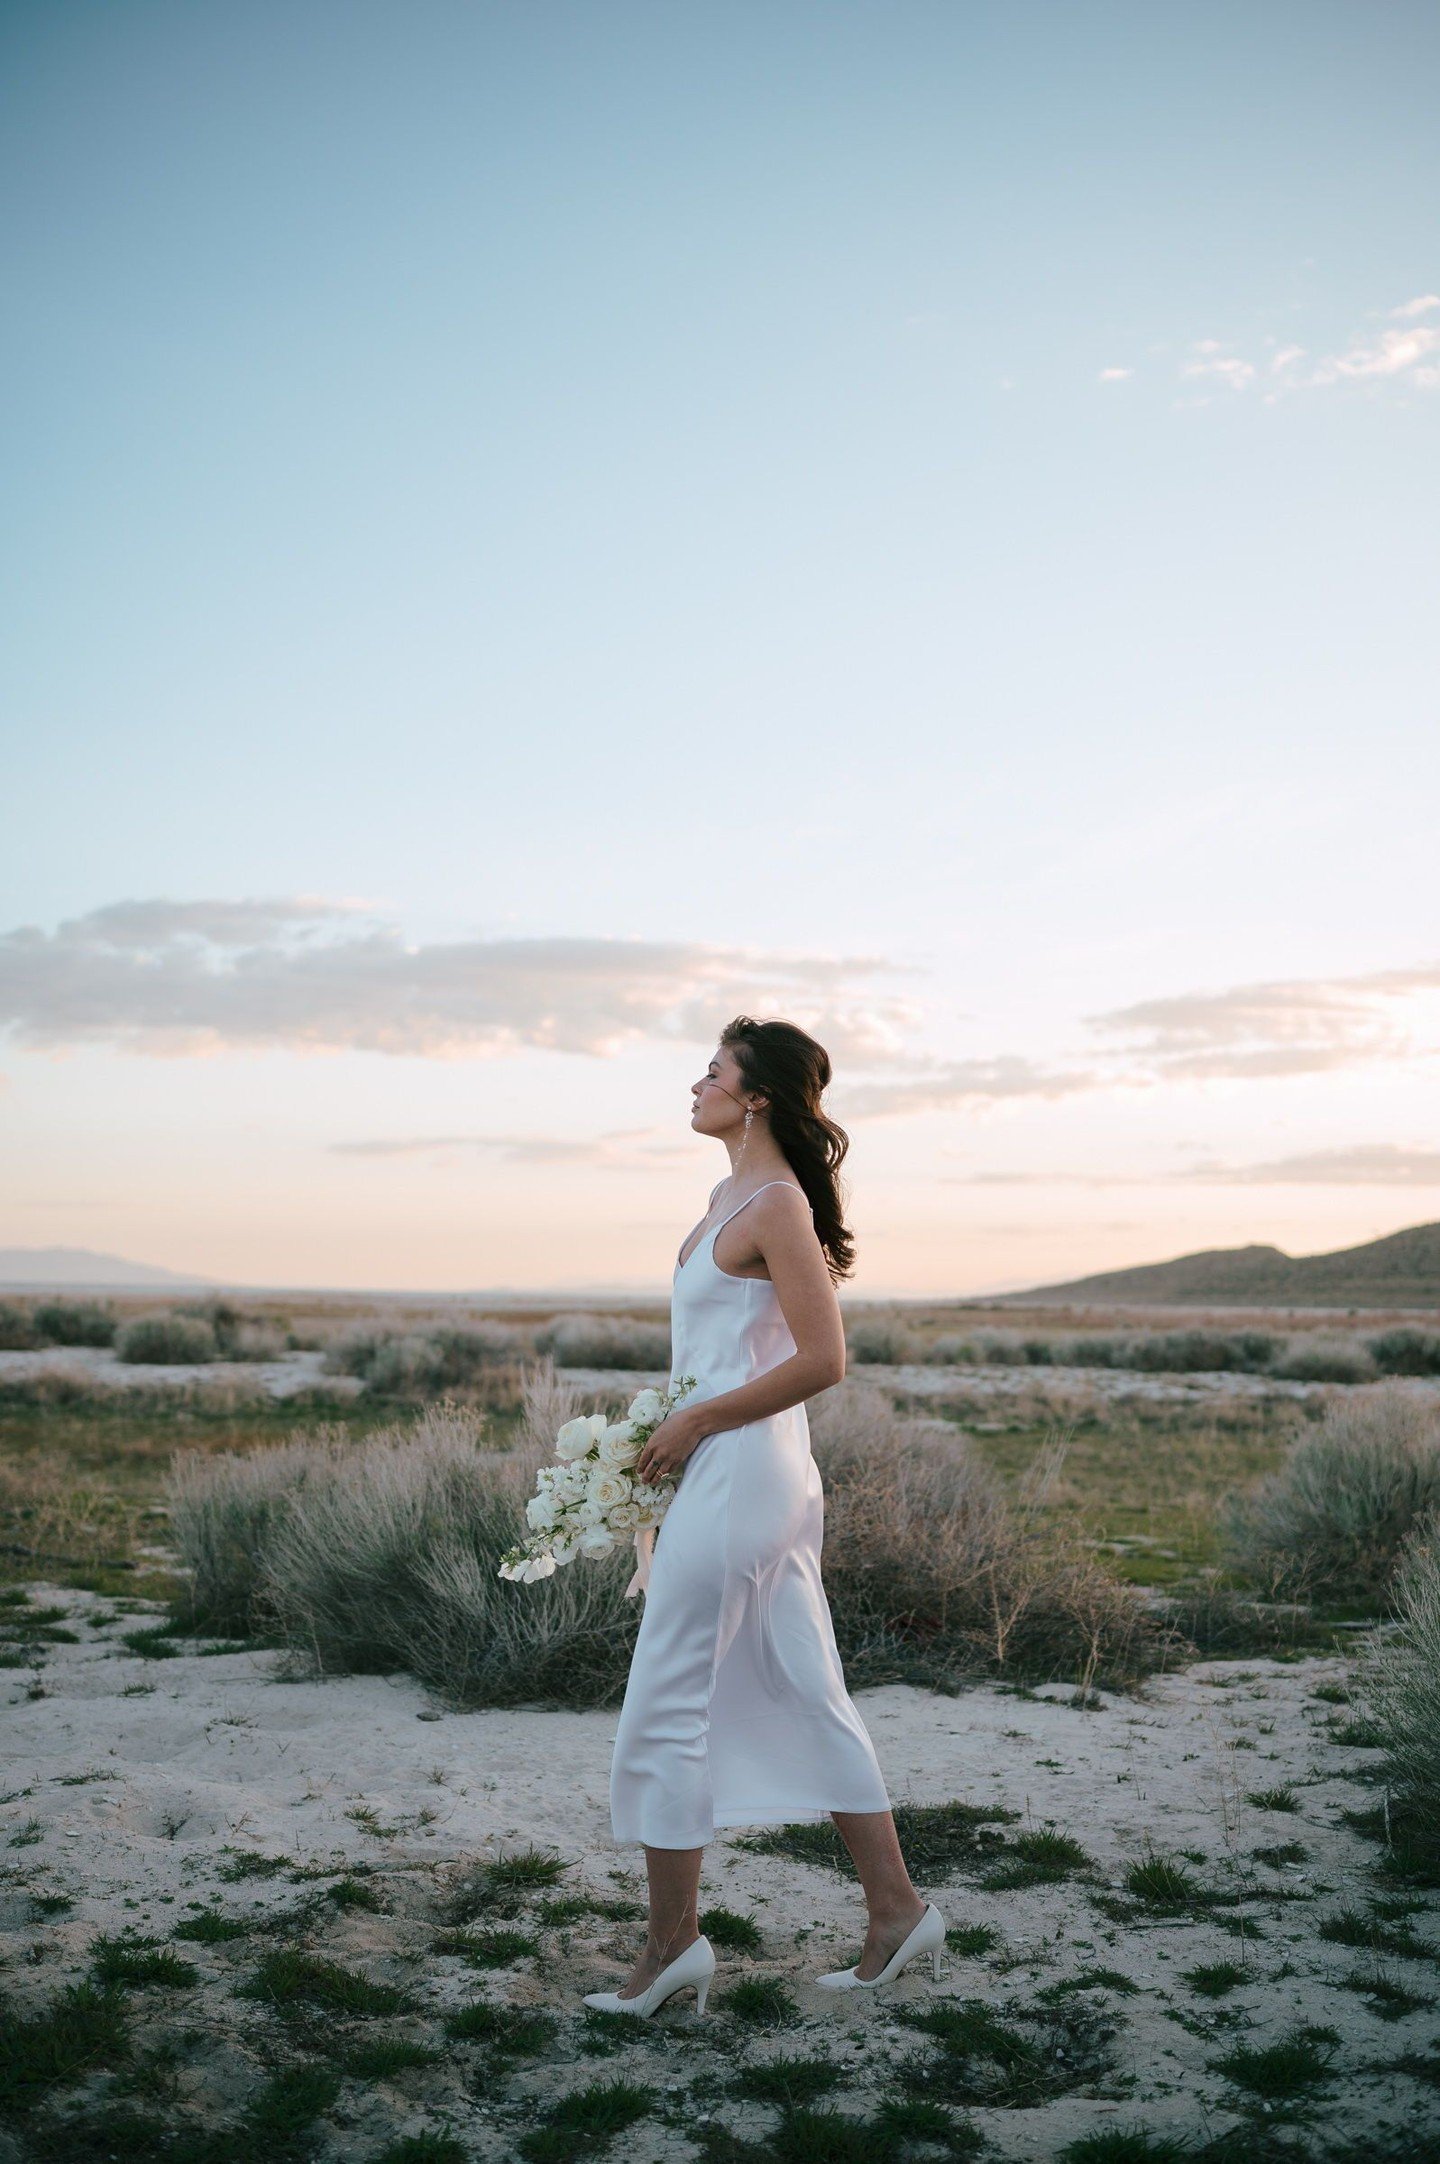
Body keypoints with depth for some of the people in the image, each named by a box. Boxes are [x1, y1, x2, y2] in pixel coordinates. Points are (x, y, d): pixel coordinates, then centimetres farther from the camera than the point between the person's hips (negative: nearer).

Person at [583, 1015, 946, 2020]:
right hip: (764, 1480, 10)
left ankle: (673, 1940, 12)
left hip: (738, 1477, -10)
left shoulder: (777, 1203, -15)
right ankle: (898, 1909, 21)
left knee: (667, 1710, 0)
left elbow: (822, 1360, -21)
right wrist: (677, 1432, 13)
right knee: (807, 1697, 13)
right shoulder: (735, 1196, 14)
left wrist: (695, 1423, -16)